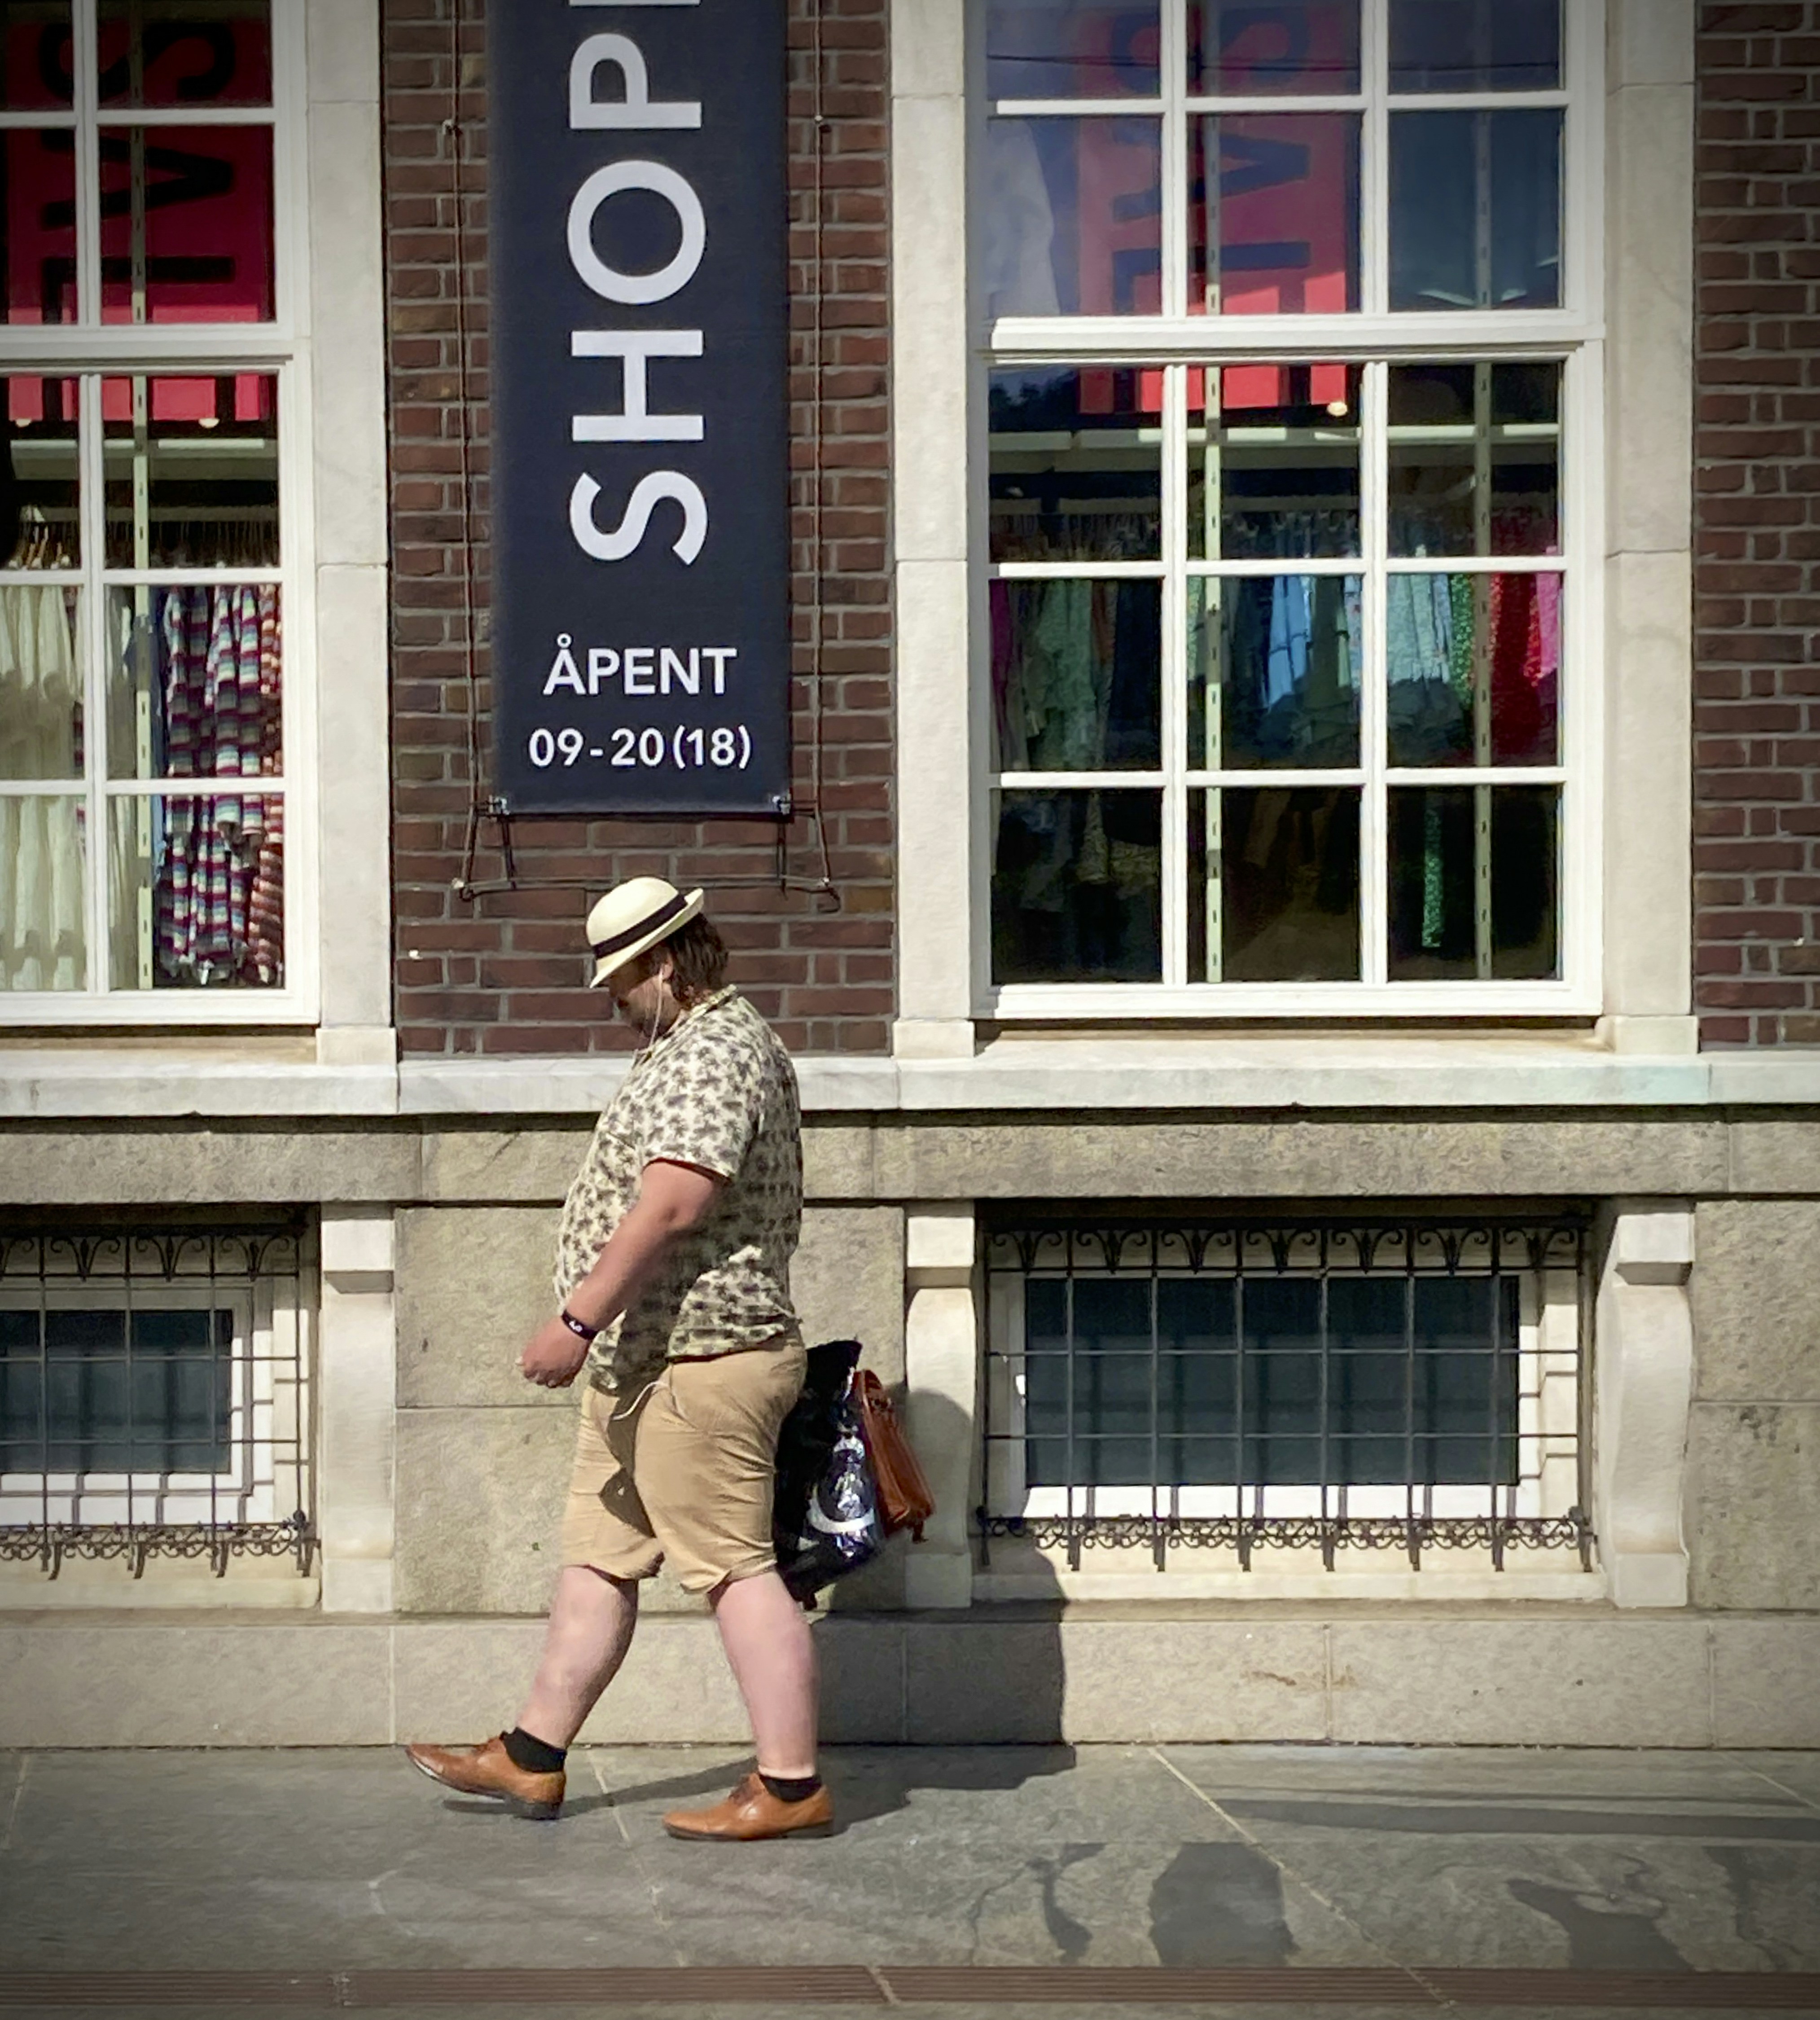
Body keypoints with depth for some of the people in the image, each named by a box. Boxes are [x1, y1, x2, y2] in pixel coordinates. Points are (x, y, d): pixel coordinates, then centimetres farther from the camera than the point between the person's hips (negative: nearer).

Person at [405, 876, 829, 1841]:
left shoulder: (712, 1052, -16)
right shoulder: (699, 1045, 20)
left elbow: (669, 1206, -26)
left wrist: (578, 1321, -26)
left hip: (696, 1364, -11)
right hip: (645, 1363, 11)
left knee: (735, 1569, -5)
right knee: (595, 1560, 14)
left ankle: (792, 1786, 2)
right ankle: (532, 1759, 22)